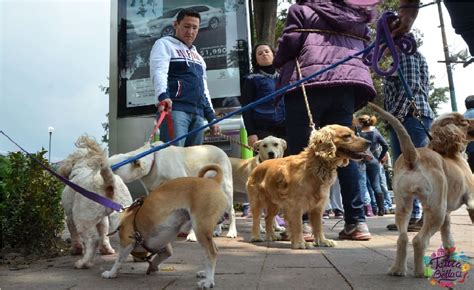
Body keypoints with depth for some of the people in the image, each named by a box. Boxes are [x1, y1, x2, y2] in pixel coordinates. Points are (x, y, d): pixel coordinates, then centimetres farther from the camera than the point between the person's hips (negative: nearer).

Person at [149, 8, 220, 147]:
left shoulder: (197, 55, 30)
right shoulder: (164, 44, 8)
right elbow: (158, 72, -11)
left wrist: (211, 117, 21)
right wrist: (163, 96, -31)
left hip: (198, 114, 7)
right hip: (175, 109, -7)